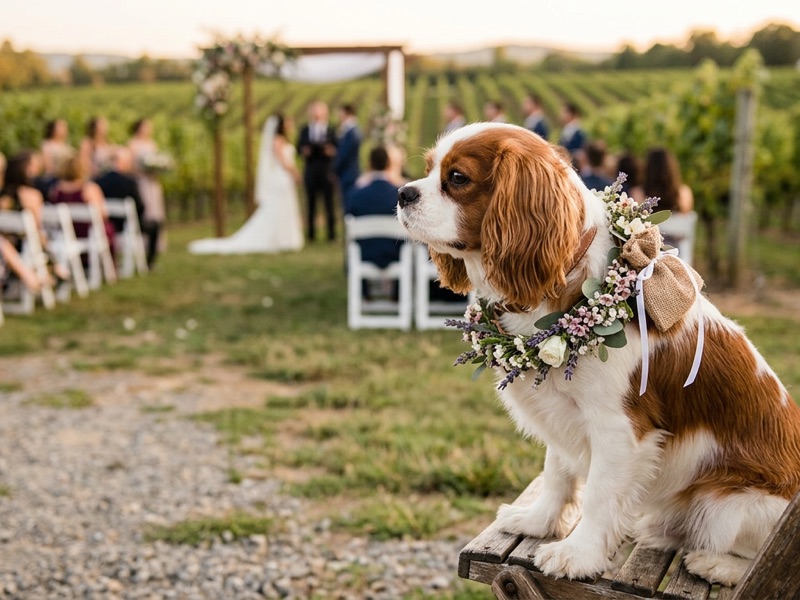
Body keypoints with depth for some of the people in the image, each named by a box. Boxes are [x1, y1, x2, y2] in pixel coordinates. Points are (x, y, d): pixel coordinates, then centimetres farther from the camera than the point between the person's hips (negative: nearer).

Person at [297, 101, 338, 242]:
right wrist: (304, 151, -17)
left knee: (329, 202, -1)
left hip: (327, 171, -2)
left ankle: (331, 232, 5)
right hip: (310, 171, 2)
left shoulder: (331, 131, 1)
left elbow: (337, 149, -1)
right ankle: (311, 232, 13)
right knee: (311, 202, 7)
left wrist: (332, 151, -21)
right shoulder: (305, 130, 6)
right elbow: (299, 147, 4)